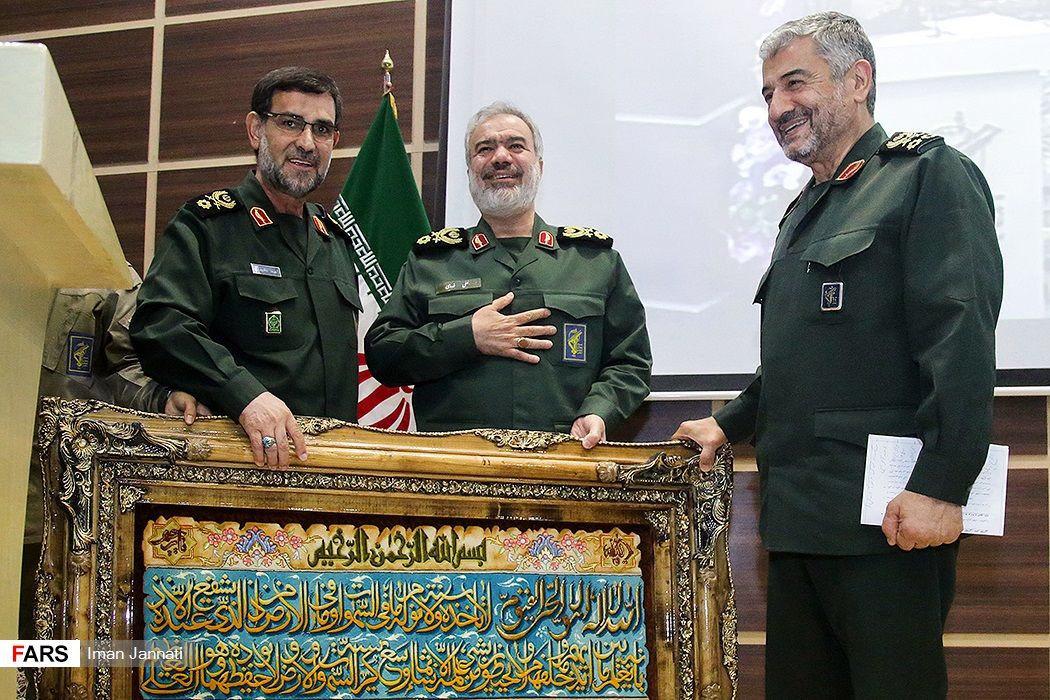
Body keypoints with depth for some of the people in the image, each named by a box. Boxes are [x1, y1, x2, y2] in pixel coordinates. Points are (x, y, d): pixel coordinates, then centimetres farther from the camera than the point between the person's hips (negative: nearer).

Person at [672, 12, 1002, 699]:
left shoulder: (930, 175, -4)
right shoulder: (806, 210, 23)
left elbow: (961, 339, -16)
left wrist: (940, 487, -22)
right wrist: (730, 425, 24)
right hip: (799, 513, 9)